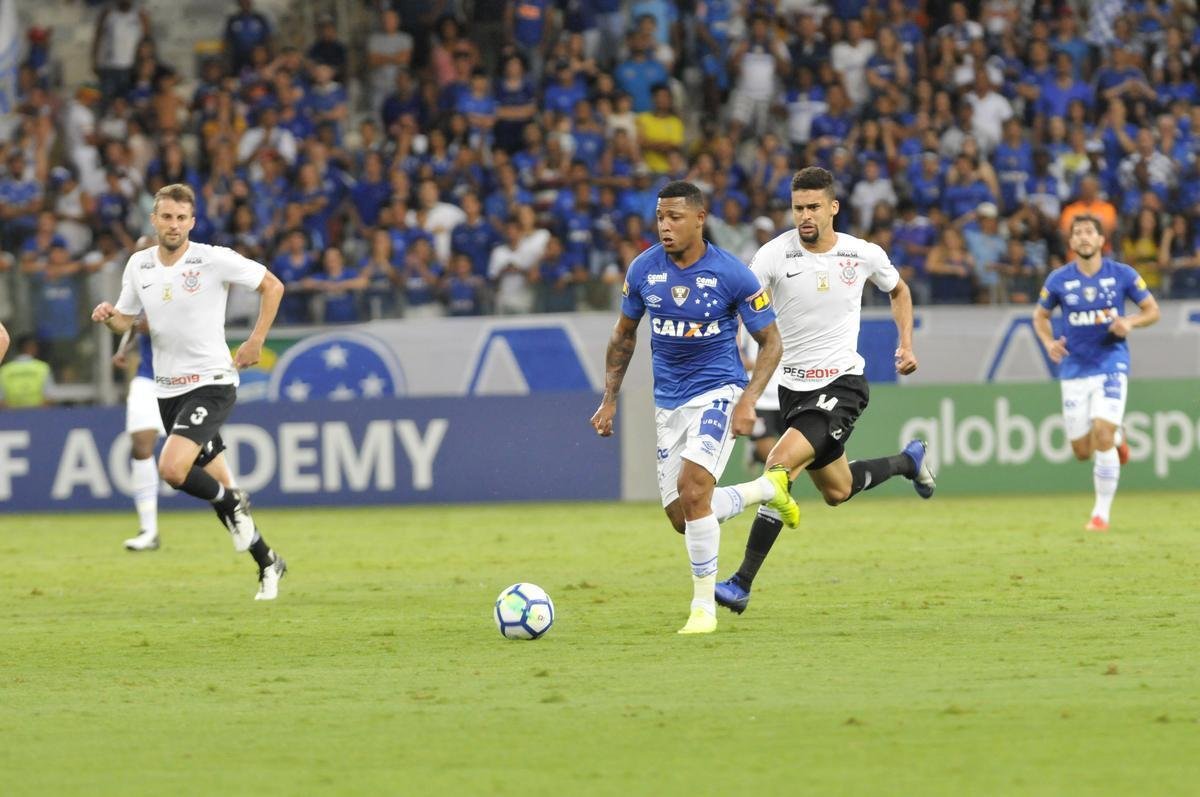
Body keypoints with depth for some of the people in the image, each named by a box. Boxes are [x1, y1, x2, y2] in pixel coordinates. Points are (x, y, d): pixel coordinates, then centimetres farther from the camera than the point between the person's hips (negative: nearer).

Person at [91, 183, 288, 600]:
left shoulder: (214, 260, -11)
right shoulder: (139, 265, 4)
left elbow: (272, 286, -2)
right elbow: (126, 319, 15)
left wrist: (255, 342, -5)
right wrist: (108, 316, -9)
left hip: (211, 382, -6)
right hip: (168, 389, 6)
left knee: (172, 468, -25)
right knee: (215, 485, 9)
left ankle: (233, 503, 3)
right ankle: (266, 562, 25)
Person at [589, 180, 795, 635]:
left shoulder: (732, 274, -13)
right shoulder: (643, 269, -2)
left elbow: (771, 342, -5)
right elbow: (624, 334, 13)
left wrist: (749, 400, -17)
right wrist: (610, 400, 8)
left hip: (718, 392, -5)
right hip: (669, 402, 5)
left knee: (692, 485, -26)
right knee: (682, 517, 3)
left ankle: (704, 605, -13)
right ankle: (769, 488, 31)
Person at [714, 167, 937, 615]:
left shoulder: (864, 255, -5)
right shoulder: (775, 254, -9)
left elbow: (898, 290, 17)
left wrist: (906, 343, 6)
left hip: (842, 383, -3)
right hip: (793, 387, 3)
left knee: (781, 464, -23)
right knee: (837, 490, 17)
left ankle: (743, 584, -20)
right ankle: (908, 461, 51)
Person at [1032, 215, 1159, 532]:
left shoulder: (1122, 275, -4)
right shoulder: (1059, 279, -1)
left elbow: (1152, 310, 5)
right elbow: (1040, 316, 12)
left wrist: (1131, 322, -16)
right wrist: (1049, 343, -7)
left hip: (1111, 365, -2)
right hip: (1075, 370, 2)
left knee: (1102, 437, -18)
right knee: (1082, 452, 2)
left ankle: (1102, 513, -6)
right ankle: (1116, 439, 39)